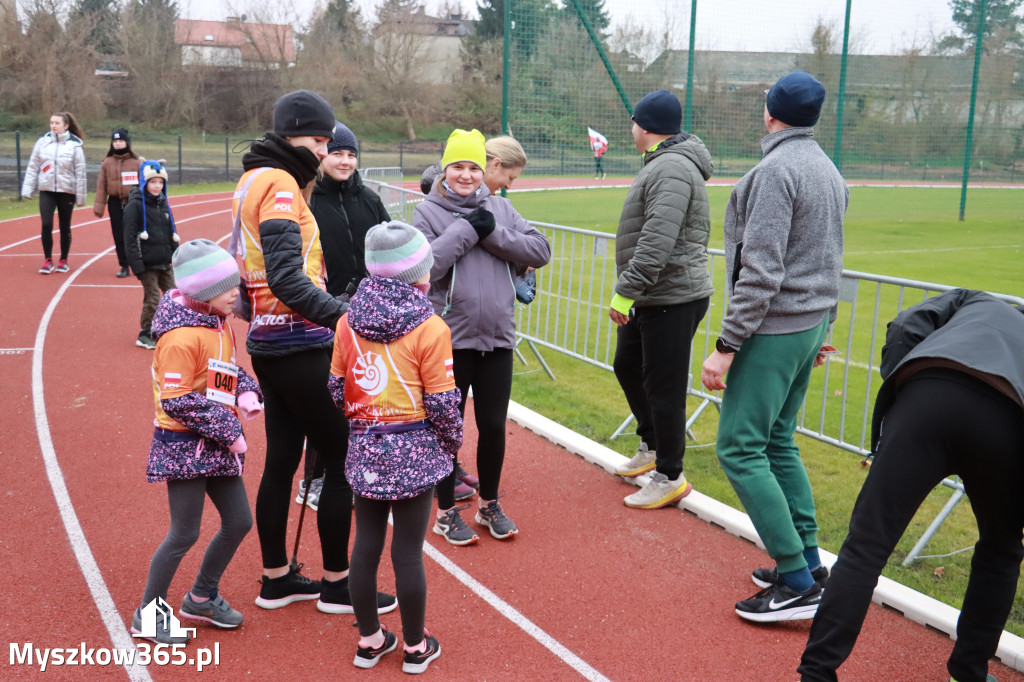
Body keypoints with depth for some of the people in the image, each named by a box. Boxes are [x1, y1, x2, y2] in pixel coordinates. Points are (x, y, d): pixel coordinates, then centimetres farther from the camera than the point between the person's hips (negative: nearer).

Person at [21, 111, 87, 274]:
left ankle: (63, 261, 21)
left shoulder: (74, 146, -5)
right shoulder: (42, 142, 2)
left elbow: (80, 173, -4)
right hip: (46, 190, 2)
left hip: (67, 192, -1)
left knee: (65, 227, 8)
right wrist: (27, 189, 1)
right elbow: (32, 167, 6)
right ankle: (47, 260, 5)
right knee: (46, 225, -7)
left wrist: (80, 197, -4)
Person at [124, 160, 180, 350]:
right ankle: (145, 336, 10)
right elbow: (129, 238, -12)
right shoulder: (135, 205, -9)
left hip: (165, 262, 6)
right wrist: (136, 265, -17)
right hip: (147, 263, -6)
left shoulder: (163, 203, 12)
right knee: (152, 298, -3)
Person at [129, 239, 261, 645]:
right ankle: (148, 614, 19)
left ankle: (202, 597, 31)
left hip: (217, 445, 9)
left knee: (239, 522, 12)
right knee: (185, 534, -1)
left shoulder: (218, 323, 7)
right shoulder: (182, 336, -21)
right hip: (185, 446, -9)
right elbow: (177, 401, -23)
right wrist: (228, 432, -20)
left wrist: (247, 392, -2)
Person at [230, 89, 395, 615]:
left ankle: (276, 579, 26)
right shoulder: (280, 184, -14)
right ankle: (336, 584, 11)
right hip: (299, 348, -10)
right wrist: (344, 315, -27)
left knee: (281, 460, 15)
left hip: (269, 345, 10)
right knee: (342, 459, 0)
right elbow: (287, 279, -23)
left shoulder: (253, 181, 15)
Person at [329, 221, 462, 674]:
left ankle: (369, 640, 28)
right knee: (409, 551, 5)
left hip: (364, 450, 4)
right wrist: (453, 444, 7)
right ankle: (415, 646, 20)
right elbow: (441, 403, -10)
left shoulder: (348, 322, 0)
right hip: (415, 451, -4)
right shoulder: (430, 328, -13)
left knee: (366, 545, 14)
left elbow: (338, 390, 6)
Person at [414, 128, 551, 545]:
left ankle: (489, 505, 32)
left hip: (498, 338, 3)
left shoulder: (499, 209, 7)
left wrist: (492, 233, -12)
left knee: (493, 426, 12)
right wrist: (466, 229, -16)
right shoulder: (428, 211, -3)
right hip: (450, 339, -3)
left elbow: (541, 252, -2)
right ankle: (446, 512, 25)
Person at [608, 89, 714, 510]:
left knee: (663, 388, -3)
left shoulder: (671, 169, -18)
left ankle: (670, 477, 10)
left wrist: (626, 291, -29)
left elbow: (658, 240, -29)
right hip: (652, 298, 11)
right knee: (627, 367, 22)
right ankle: (652, 447, 39)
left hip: (672, 300, -11)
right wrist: (631, 290, 23)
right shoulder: (662, 164, 17)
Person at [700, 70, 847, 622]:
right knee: (777, 441, 17)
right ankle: (808, 561, 21)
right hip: (810, 324, 10)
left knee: (740, 448, -6)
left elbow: (761, 273, -22)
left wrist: (726, 345, -21)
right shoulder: (829, 170, 14)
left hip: (773, 329, -10)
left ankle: (797, 582, -4)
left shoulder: (777, 170, -16)